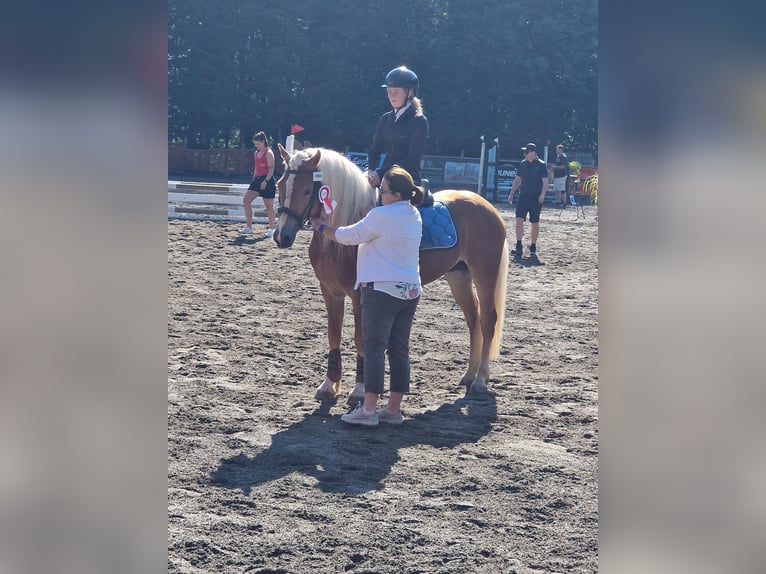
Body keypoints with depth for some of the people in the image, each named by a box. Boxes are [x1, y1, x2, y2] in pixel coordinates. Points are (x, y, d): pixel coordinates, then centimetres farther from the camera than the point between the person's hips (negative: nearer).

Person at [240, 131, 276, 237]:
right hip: (257, 179, 8)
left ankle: (271, 229, 13)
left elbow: (271, 169, -15)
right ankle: (248, 227, 5)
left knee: (269, 206, 1)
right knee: (246, 201, -1)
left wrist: (266, 181, -24)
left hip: (267, 180, -8)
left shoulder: (269, 153, -10)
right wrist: (254, 179, 18)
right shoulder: (256, 153, 14)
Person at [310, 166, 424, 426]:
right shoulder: (414, 215, 9)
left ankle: (368, 409, -8)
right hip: (410, 290, 8)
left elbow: (349, 236, -5)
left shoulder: (382, 215, -14)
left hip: (382, 289, -8)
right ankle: (394, 409, 11)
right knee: (400, 348, 8)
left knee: (374, 347, -6)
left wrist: (320, 226, 10)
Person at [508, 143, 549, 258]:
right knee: (519, 219, -11)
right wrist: (511, 194, 13)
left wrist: (542, 195, -23)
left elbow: (545, 182, -9)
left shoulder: (541, 165, -6)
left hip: (536, 199, -4)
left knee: (535, 223, 5)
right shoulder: (522, 164, 8)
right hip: (523, 196, 4)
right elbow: (517, 180, 17)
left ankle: (533, 246, 18)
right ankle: (518, 246, -13)